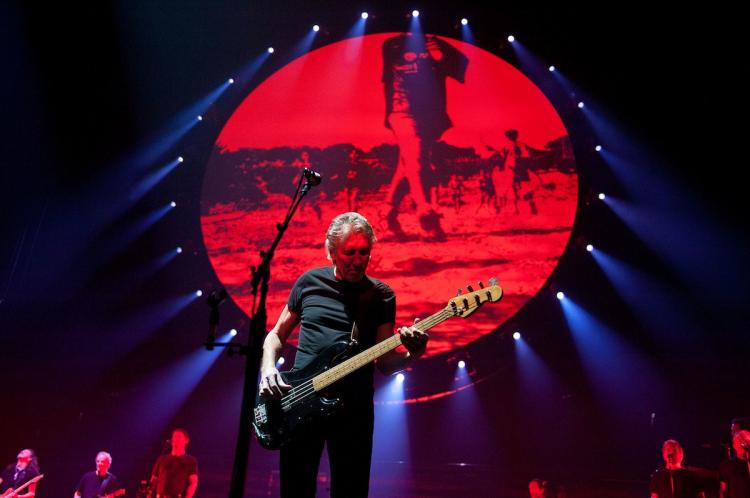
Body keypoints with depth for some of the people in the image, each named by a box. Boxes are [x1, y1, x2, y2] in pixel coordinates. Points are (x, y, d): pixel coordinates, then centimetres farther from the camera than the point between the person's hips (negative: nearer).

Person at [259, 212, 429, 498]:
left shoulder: (381, 295, 3)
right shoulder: (310, 281, 5)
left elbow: (383, 362, -2)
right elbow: (277, 335, 14)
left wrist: (411, 354, -23)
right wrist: (268, 369, -5)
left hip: (354, 408, 0)